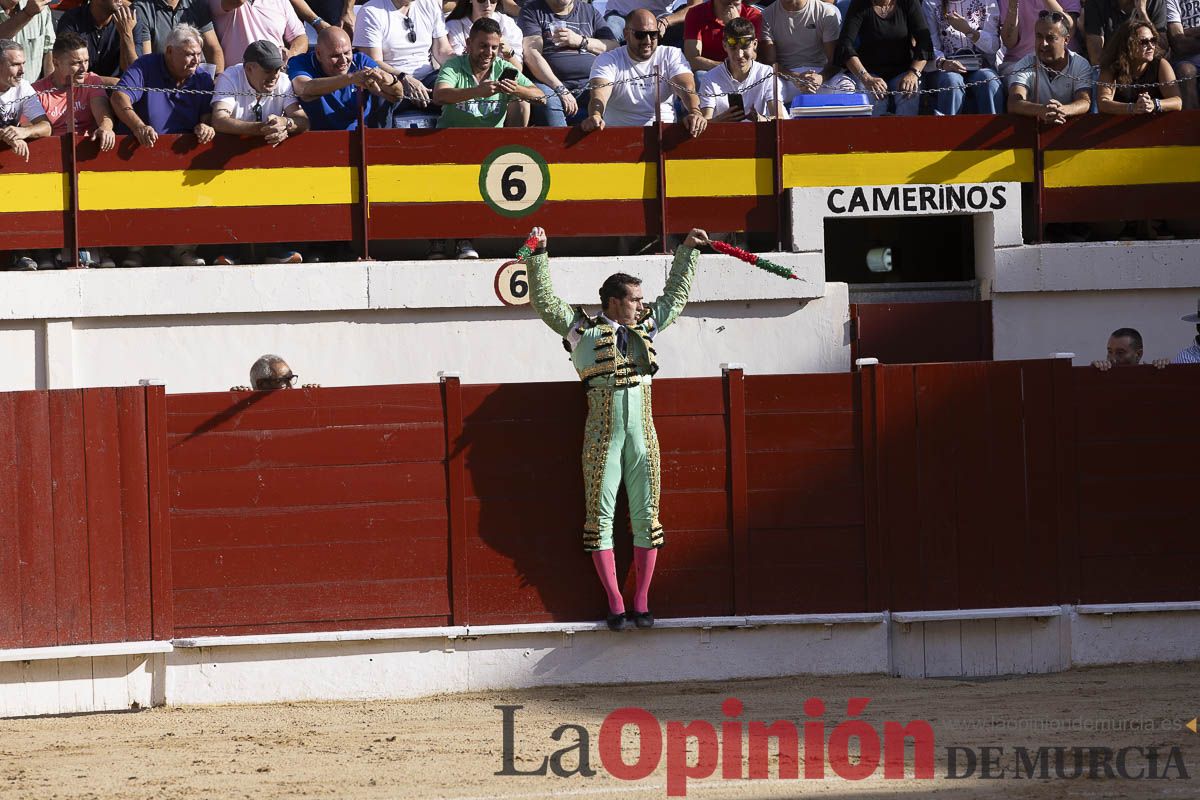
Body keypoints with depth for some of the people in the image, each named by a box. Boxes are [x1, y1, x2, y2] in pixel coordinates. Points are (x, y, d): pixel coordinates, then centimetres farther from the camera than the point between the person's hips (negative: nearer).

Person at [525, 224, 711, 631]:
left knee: (646, 514, 2)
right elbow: (545, 301, 3)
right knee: (601, 515, -3)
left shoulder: (647, 326, 15)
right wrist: (539, 256, -3)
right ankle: (615, 603, 1)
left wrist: (688, 250, 28)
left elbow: (676, 294, 28)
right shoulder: (583, 329, 4)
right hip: (602, 437, -4)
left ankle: (642, 601, 7)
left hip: (642, 435, 4)